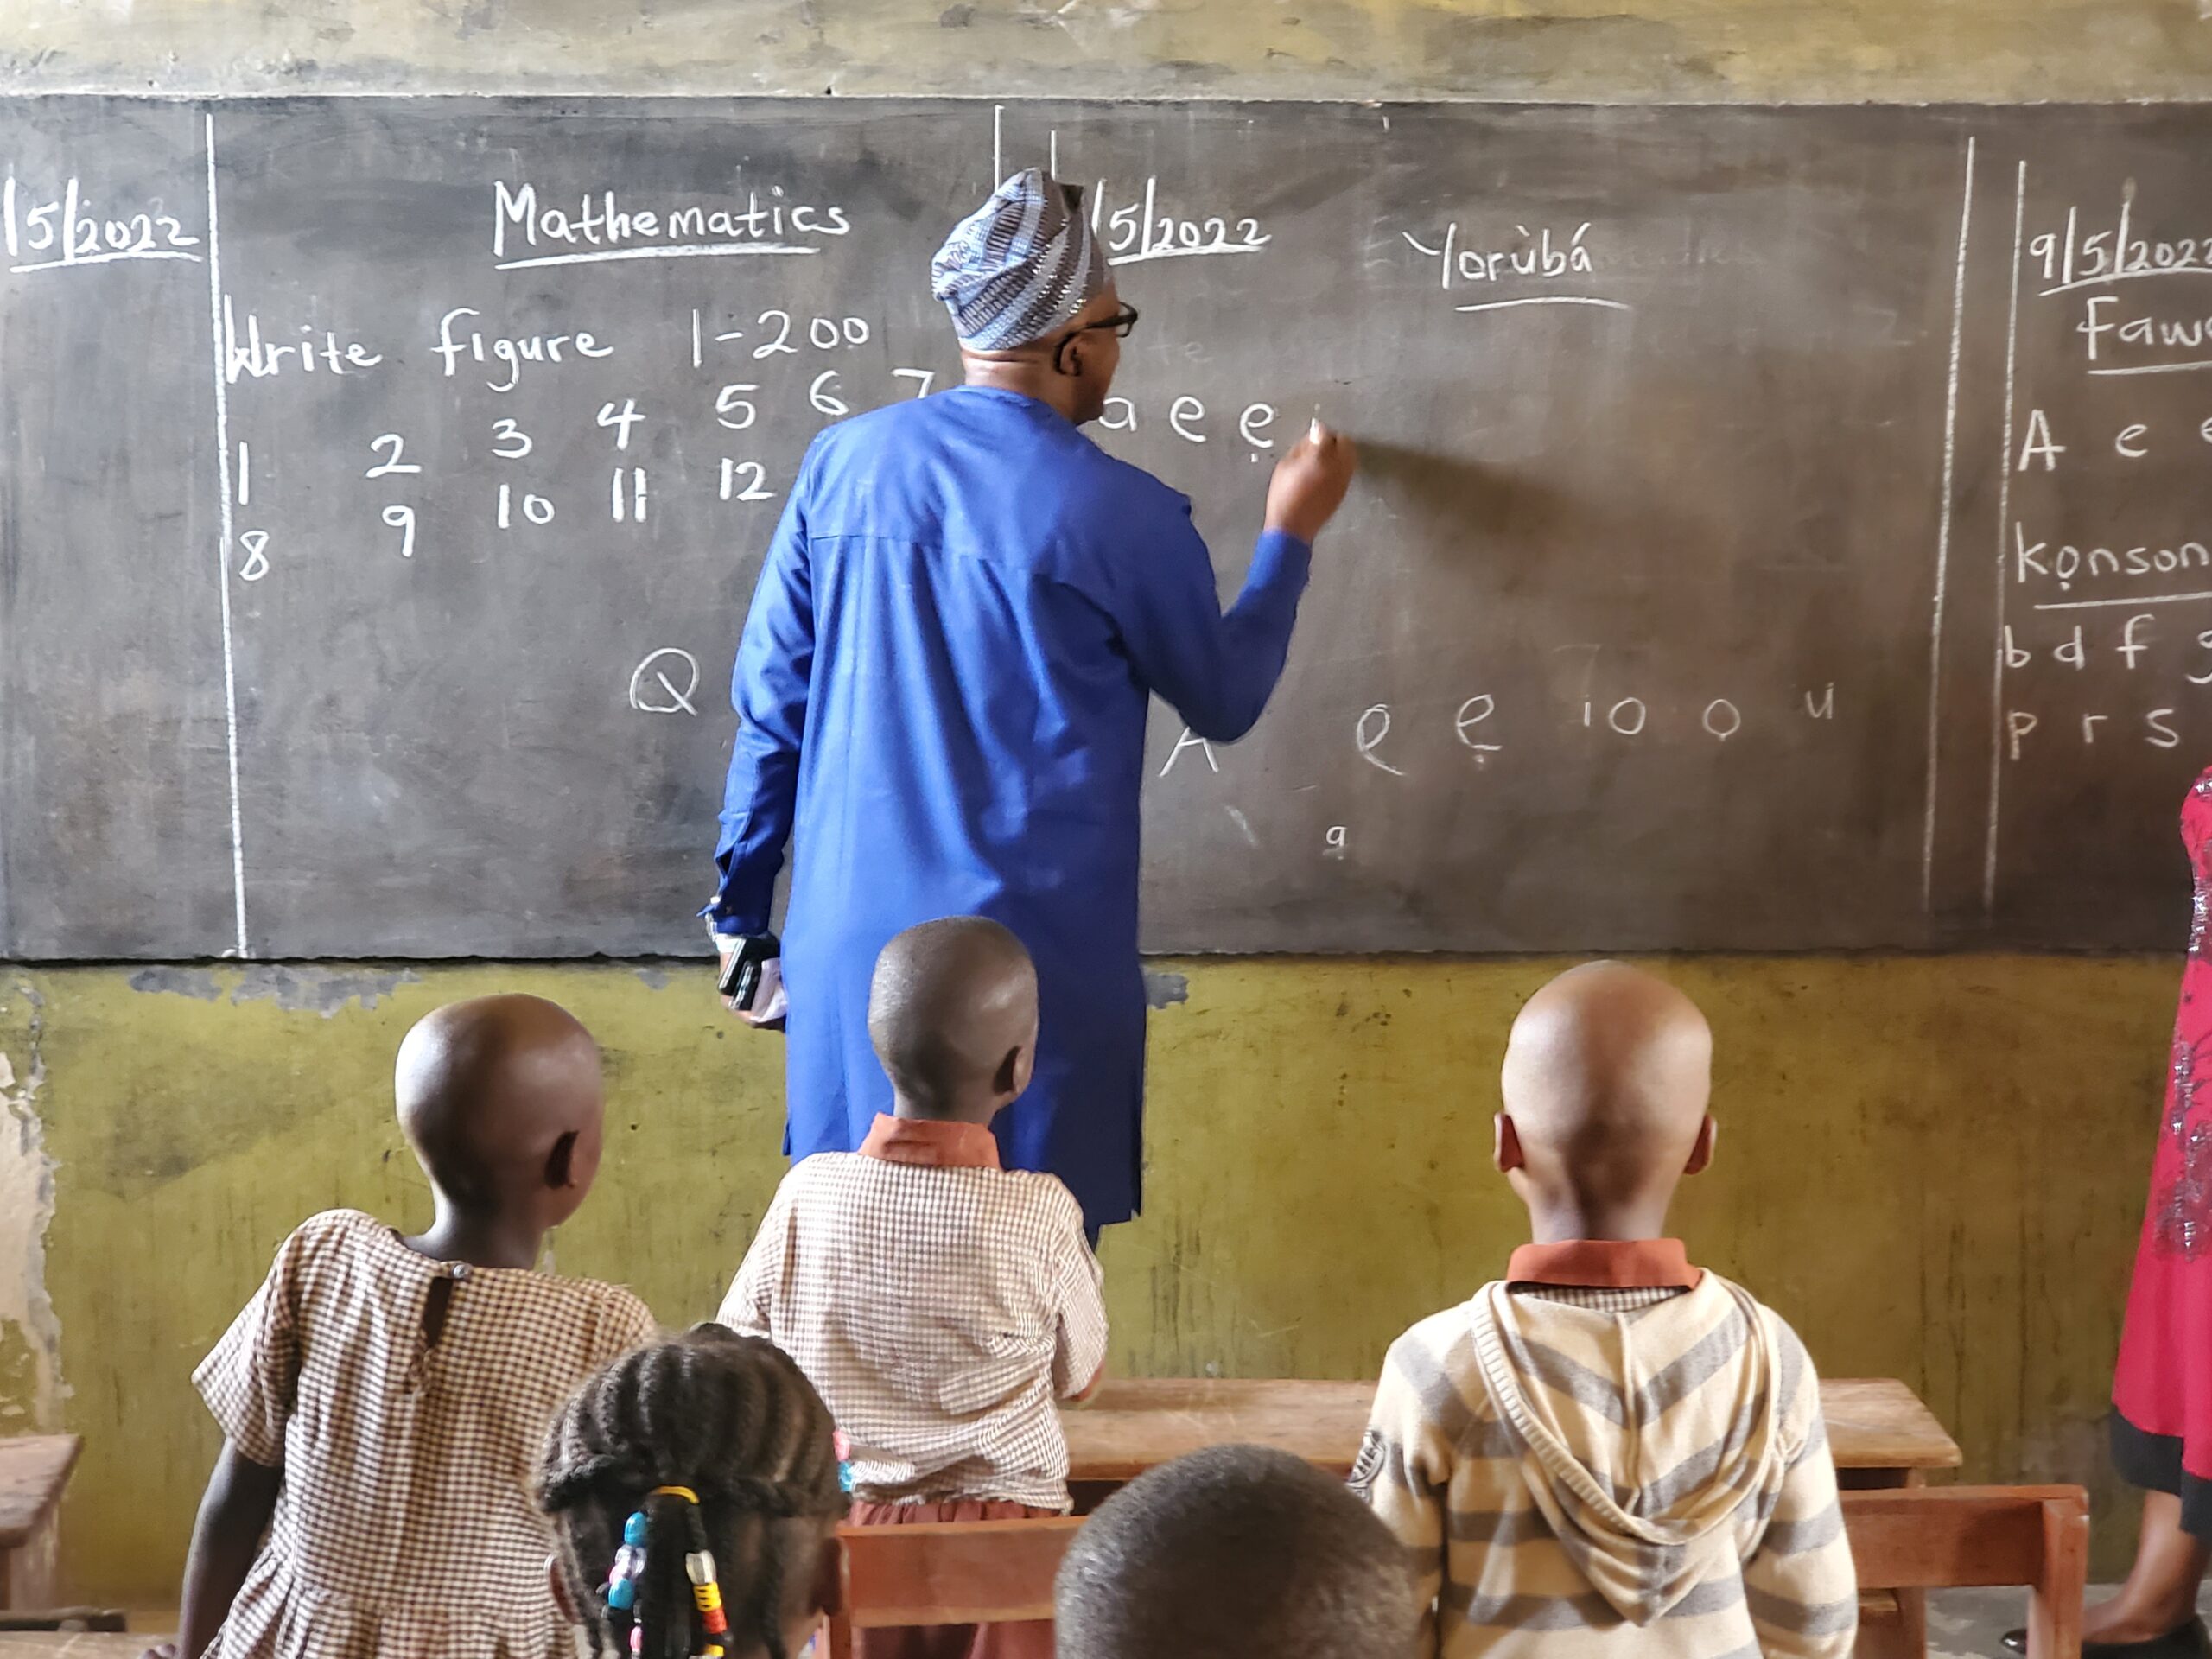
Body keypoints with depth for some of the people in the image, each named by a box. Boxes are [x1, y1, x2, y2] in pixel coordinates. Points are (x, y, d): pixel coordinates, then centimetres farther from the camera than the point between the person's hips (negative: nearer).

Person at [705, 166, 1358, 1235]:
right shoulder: (1124, 516, -11)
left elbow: (770, 703, 5)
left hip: (854, 946, 4)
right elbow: (1224, 703, 5)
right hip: (1032, 961, -4)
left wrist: (741, 905, 15)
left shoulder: (843, 463, 0)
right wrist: (1289, 536, 19)